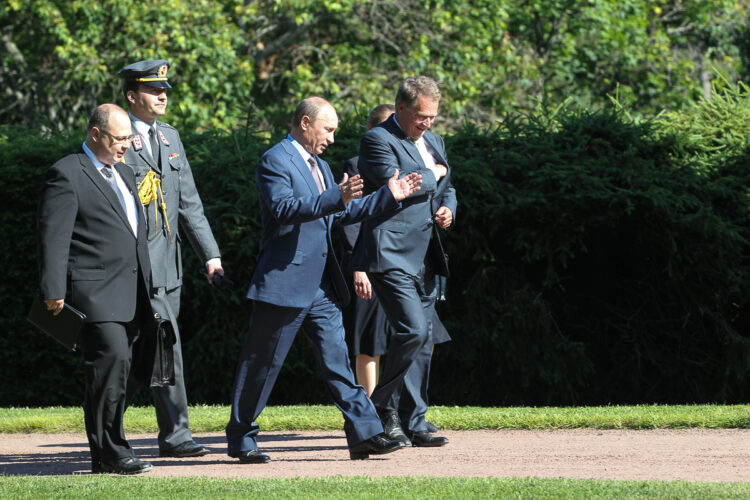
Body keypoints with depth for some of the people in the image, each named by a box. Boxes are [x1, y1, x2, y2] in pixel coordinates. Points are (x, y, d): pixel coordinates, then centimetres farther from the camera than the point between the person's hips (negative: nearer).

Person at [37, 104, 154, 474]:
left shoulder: (123, 173, 22)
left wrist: (145, 288, 27)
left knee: (112, 370, 9)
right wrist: (54, 291, -17)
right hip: (95, 292, -8)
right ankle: (110, 452, -16)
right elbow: (53, 236, -10)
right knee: (112, 361, -18)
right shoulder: (66, 174, -5)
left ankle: (104, 455, 13)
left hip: (130, 296, 8)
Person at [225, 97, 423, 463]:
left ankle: (364, 433, -1)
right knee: (261, 364, 1)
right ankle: (240, 439, 10)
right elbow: (284, 208, -25)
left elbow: (342, 213, 24)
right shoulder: (274, 161, -10)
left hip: (321, 286, 8)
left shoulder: (320, 167, 20)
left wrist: (388, 197, 16)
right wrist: (336, 198, -34)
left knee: (336, 359, 3)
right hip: (285, 281, -8)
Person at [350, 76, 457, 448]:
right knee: (413, 330, -18)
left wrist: (447, 209, 7)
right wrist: (433, 175, -5)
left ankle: (414, 424, 11)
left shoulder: (433, 142, 19)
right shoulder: (378, 140, -8)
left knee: (421, 340, 7)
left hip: (424, 259, 8)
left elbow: (446, 190, 30)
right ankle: (382, 405, -1)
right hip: (391, 256, -8)